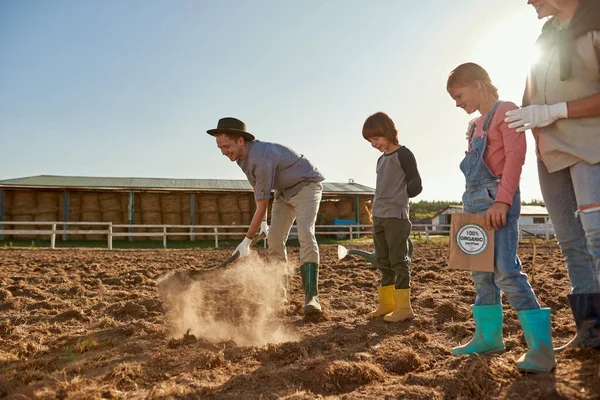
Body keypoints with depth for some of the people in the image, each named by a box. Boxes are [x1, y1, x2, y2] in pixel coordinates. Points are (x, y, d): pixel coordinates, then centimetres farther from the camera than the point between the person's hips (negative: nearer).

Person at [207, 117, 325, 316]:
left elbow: (262, 204, -28)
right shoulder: (242, 157, -5)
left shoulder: (261, 158, -34)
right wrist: (263, 222, 16)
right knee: (274, 238, 2)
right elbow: (257, 188, 12)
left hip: (306, 186, -9)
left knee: (305, 234, -26)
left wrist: (247, 240, -20)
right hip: (284, 191, 9)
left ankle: (311, 297, -30)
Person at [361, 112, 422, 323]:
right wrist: (376, 208, 14)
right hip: (378, 217, 8)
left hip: (396, 216, -8)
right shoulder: (381, 159, 18)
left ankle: (404, 307, 0)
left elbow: (416, 185, -10)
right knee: (383, 263, 10)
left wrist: (399, 196, -7)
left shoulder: (403, 154, -5)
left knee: (399, 261, -5)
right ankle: (386, 303, 18)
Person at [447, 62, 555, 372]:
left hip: (497, 199, -9)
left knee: (506, 271, -15)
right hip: (475, 201, 9)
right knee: (481, 273, 10)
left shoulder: (506, 111, -3)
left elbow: (515, 156, -14)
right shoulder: (475, 125, 21)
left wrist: (502, 200, -22)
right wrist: (469, 205, 17)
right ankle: (488, 335, 19)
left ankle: (540, 344, -9)